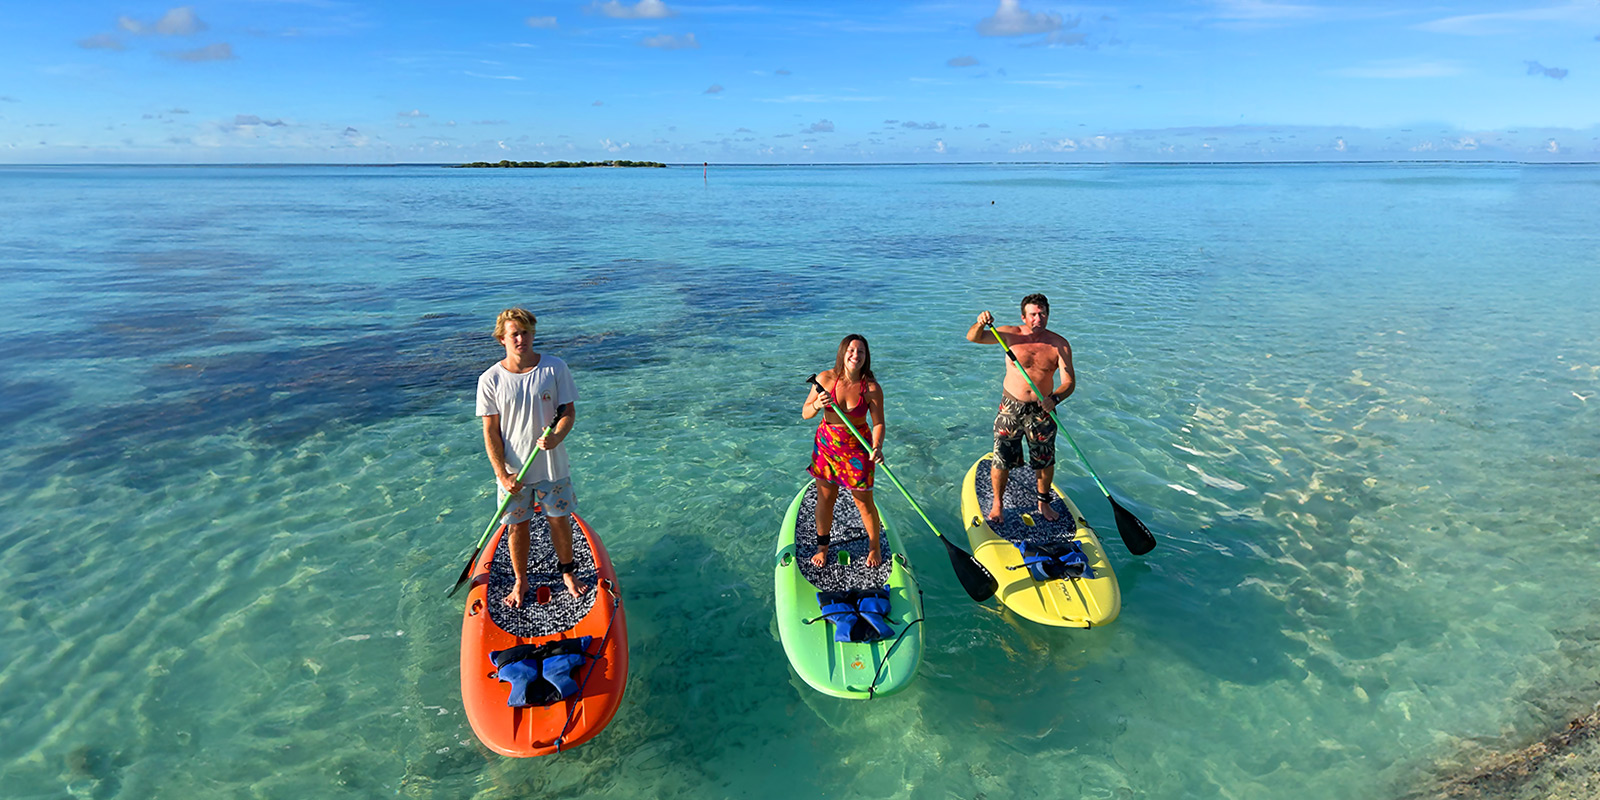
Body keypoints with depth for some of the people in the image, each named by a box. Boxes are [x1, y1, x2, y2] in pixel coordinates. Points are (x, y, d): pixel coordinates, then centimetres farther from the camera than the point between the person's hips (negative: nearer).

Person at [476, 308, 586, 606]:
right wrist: (502, 474, -11)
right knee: (517, 526, 12)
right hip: (512, 470, 0)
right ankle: (521, 582, 33)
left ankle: (567, 572, 35)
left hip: (552, 466, 0)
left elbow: (569, 412, -3)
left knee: (560, 521, 13)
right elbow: (491, 431, -5)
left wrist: (556, 437, -24)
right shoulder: (490, 379, -8)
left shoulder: (555, 368, -8)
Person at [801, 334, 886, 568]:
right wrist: (818, 404, -29)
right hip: (826, 444, 2)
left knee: (864, 503, 6)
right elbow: (805, 413, -7)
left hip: (857, 448, -1)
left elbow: (878, 422, -12)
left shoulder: (871, 388, -17)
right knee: (825, 498, 13)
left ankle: (875, 547, 31)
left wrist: (877, 447, -30)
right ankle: (822, 547, 33)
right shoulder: (825, 378, -14)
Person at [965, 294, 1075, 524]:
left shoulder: (1059, 344, -6)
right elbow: (973, 338, -13)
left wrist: (1055, 398, -32)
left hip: (1042, 411, 1)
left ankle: (1043, 502, 37)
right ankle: (997, 504, 24)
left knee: (1045, 461, 13)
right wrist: (980, 324, -35)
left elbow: (1069, 381, -12)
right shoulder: (1010, 334, -6)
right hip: (1011, 408, -1)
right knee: (1001, 460, 2)